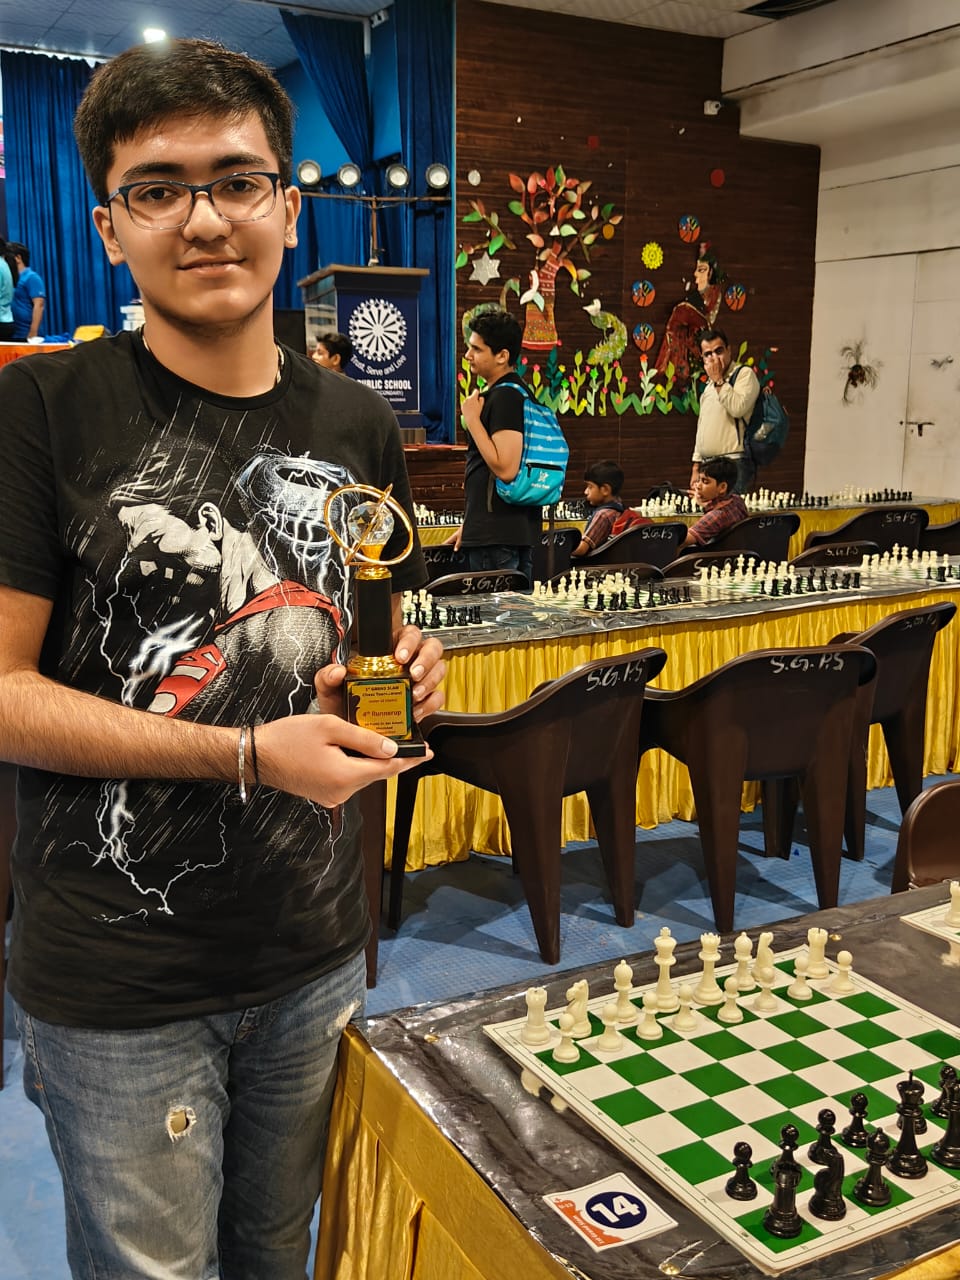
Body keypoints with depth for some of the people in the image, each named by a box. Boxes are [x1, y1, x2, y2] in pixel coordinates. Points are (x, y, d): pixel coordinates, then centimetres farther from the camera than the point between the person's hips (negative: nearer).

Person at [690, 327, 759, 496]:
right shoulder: (709, 384, 22)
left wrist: (719, 380, -12)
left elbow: (738, 408, -21)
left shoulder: (744, 374, -2)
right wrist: (696, 467, 21)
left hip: (734, 464, -7)